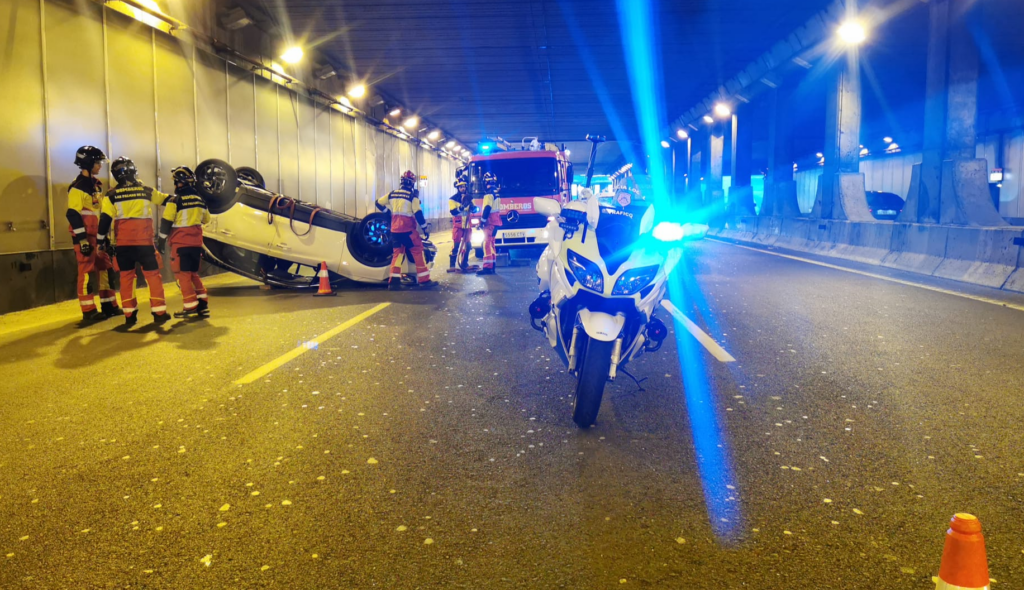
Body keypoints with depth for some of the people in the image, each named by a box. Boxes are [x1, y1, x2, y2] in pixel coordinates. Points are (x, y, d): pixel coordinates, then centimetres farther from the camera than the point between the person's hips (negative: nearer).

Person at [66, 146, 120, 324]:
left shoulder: (96, 184, 15)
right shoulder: (78, 187, -13)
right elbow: (73, 215, -19)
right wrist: (82, 239, -22)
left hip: (98, 234, 9)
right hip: (85, 235, -9)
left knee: (105, 268, 11)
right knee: (87, 271, -6)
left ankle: (109, 306, 20)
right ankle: (88, 312, -2)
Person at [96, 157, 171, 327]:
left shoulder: (112, 195, -1)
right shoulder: (148, 192, 0)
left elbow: (105, 220, -4)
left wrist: (102, 239, 6)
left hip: (123, 243, 1)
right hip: (144, 241, -1)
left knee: (126, 276, 8)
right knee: (153, 275, 4)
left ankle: (130, 315, 7)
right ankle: (159, 313, 0)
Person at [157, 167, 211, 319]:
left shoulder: (175, 201, -11)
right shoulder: (200, 201, 6)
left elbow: (166, 223, -10)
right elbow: (206, 219, 19)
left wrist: (161, 241, -2)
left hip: (180, 243, -6)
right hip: (196, 242, 6)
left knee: (183, 274, 0)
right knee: (194, 273, 15)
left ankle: (191, 306, -4)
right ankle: (203, 305, 9)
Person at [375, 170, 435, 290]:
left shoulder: (392, 193, 8)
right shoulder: (412, 195, -8)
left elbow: (379, 203, 14)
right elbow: (418, 213, -11)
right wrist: (425, 229, -5)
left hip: (394, 230, 6)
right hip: (407, 230, -6)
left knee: (397, 253, 11)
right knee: (418, 252, 1)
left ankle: (393, 282, 4)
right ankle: (424, 280, -1)